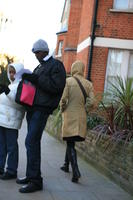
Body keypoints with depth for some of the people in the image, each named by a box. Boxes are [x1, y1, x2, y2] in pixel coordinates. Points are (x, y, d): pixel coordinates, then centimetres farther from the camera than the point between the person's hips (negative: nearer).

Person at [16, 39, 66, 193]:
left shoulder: (56, 65, -5)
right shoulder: (39, 67, 23)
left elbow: (56, 86, -17)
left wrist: (36, 79, -19)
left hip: (42, 109, -9)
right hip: (33, 108, 9)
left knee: (31, 142, -14)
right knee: (33, 142, 11)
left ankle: (35, 181, -11)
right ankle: (32, 175, 19)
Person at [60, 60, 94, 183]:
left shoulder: (68, 81, -9)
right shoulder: (88, 84, 1)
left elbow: (63, 99, -13)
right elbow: (91, 102, -4)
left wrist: (62, 109, 6)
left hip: (69, 115, -4)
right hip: (81, 117, 4)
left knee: (70, 144, -2)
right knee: (71, 142, 21)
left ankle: (76, 172, -15)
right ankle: (66, 165, 33)